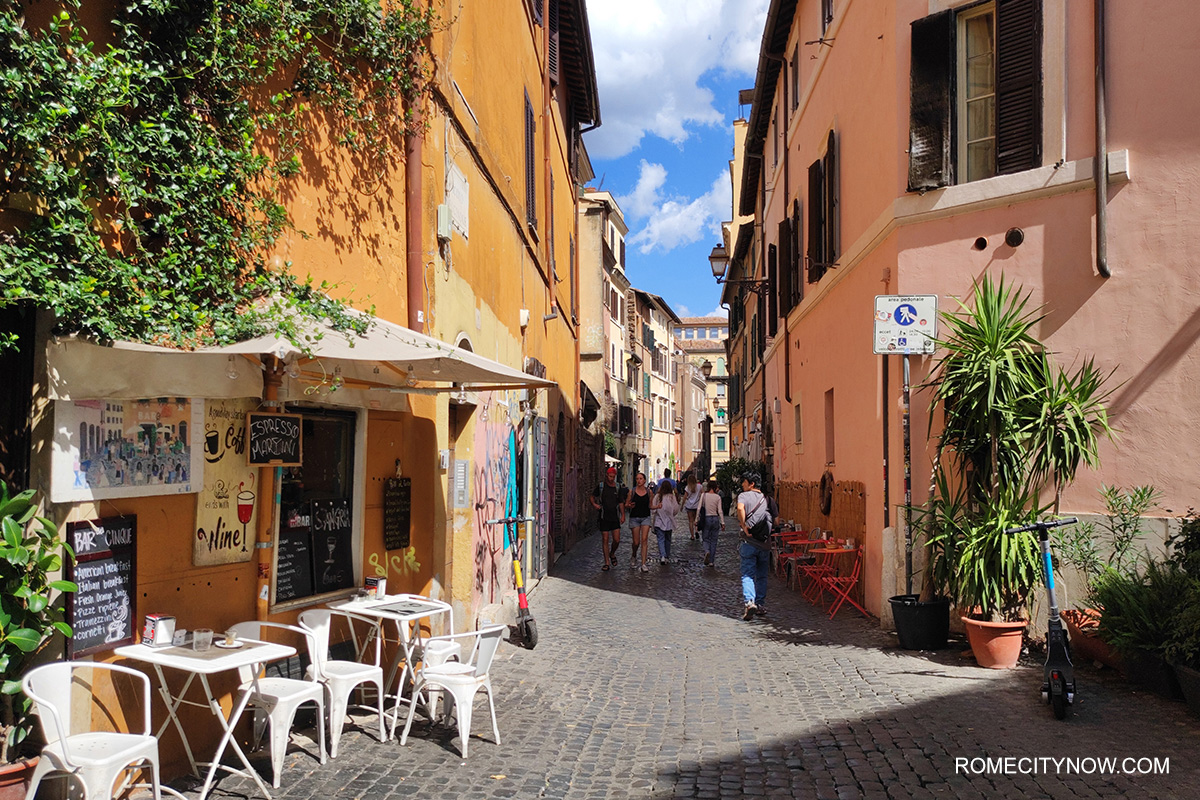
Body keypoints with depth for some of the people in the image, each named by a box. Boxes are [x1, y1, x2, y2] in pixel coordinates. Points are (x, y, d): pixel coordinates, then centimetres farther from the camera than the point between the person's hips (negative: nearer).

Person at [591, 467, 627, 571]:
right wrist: (594, 504, -8)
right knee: (605, 540, -1)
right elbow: (592, 497, 12)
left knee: (617, 540, -2)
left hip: (615, 517, 1)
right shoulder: (601, 486, 1)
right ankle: (607, 562, 7)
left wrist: (623, 515, 0)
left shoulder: (618, 488, 5)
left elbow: (621, 502, 9)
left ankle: (612, 554, 29)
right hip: (604, 517, -1)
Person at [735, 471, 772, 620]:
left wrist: (744, 526, -17)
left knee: (747, 574, -2)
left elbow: (740, 508, -26)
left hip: (749, 542, -4)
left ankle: (750, 602, -19)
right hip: (765, 543, 4)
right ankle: (760, 605, 17)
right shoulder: (766, 499, 9)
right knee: (761, 575, 14)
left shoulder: (744, 496, -4)